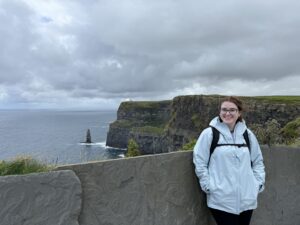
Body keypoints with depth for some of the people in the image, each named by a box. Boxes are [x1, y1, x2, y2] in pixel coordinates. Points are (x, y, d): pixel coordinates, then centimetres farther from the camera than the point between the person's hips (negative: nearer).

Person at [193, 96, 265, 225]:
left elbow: (258, 161, 16)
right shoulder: (209, 133, -7)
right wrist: (208, 186, -10)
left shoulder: (248, 134, 7)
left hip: (247, 199, 5)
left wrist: (259, 183, 5)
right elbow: (200, 162, -6)